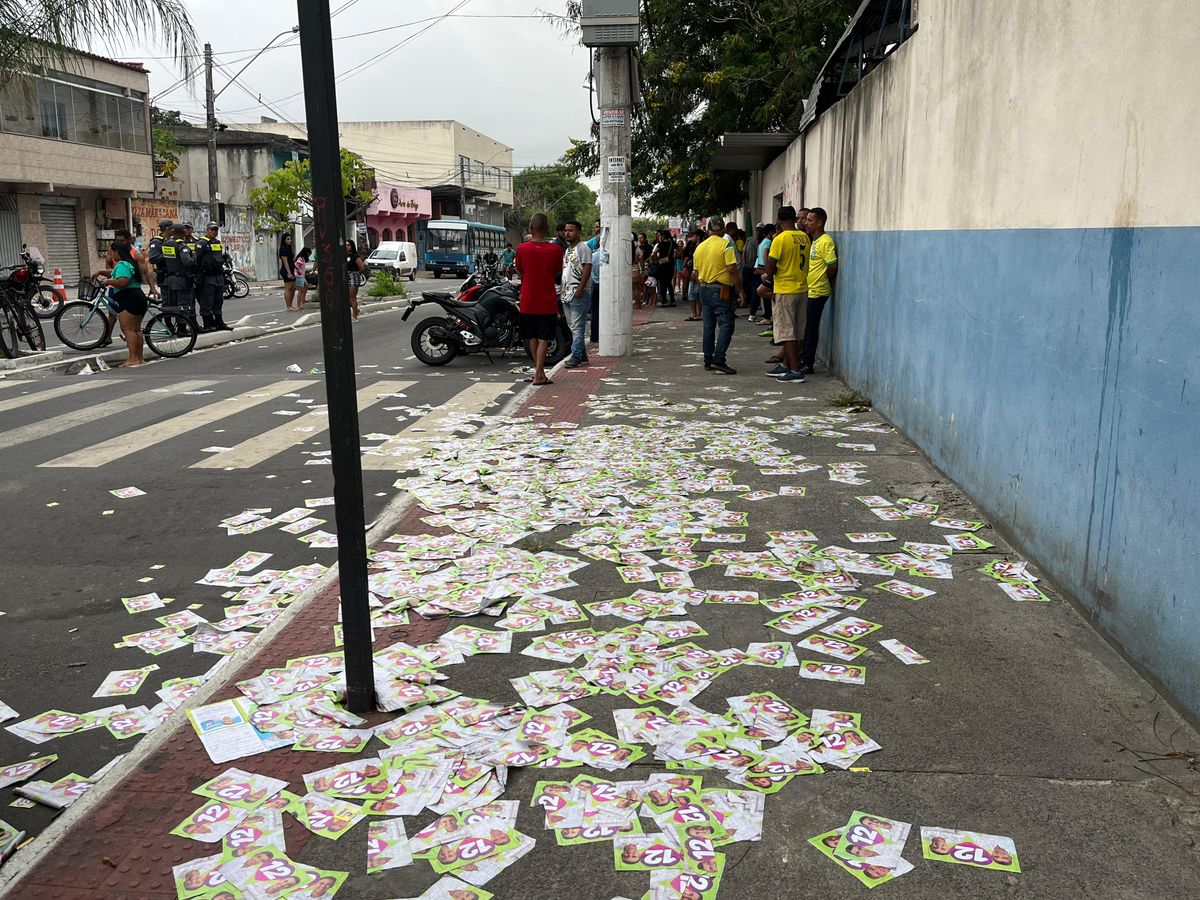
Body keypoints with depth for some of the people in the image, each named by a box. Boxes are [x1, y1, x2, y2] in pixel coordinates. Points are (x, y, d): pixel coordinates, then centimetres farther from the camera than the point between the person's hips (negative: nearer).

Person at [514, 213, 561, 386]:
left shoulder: (522, 249, -8)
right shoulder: (555, 249, -8)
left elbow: (519, 272, 6)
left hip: (528, 301, 1)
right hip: (547, 301, -1)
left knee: (532, 337, 14)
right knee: (543, 338, 2)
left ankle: (540, 372, 22)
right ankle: (538, 375, -2)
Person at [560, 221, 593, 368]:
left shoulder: (583, 248, -7)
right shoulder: (567, 249, 21)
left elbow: (587, 269, -16)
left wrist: (580, 290, -21)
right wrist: (562, 290, 18)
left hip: (578, 295, -10)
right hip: (567, 294, 10)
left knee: (577, 328, -10)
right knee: (573, 327, 12)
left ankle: (576, 356, -9)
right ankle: (583, 356, 19)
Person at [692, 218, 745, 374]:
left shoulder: (700, 247, 11)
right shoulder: (726, 245, -9)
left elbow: (696, 273, 16)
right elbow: (732, 269, -16)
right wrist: (740, 290, -12)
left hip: (704, 289, 7)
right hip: (721, 290, -7)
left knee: (708, 326, 11)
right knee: (726, 325, -6)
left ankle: (708, 360, 14)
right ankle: (718, 359, -17)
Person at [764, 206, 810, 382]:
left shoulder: (780, 239, -15)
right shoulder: (804, 237, 6)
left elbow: (770, 268, -15)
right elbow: (804, 262, 12)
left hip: (785, 290, -7)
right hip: (802, 288, 7)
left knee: (787, 331, -2)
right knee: (796, 332, 13)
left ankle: (796, 370, -4)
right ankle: (786, 365, 24)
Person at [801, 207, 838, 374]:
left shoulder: (826, 241, -14)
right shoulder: (813, 241, 16)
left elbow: (832, 266, -17)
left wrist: (821, 281, -4)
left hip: (817, 292, -9)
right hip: (808, 291, 9)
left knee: (811, 328, -4)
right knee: (805, 327, 14)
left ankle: (808, 364, 2)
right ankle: (803, 359, 23)